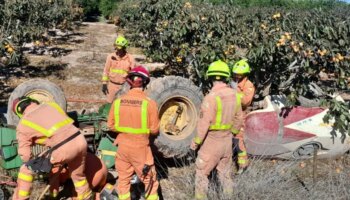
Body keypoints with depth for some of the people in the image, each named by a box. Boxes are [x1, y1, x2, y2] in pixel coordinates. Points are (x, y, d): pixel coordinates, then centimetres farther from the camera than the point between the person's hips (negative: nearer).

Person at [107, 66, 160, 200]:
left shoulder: (118, 102, -8)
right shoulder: (149, 103, -17)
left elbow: (111, 125, 1)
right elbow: (154, 130, -10)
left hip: (122, 146, 3)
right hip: (140, 147, -3)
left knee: (123, 179, 19)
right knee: (149, 180, 14)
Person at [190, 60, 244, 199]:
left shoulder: (211, 97, -23)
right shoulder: (234, 95, 0)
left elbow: (204, 123, -22)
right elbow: (239, 119, 10)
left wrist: (196, 141, -10)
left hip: (212, 141, -7)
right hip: (227, 140, 7)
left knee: (201, 172, 10)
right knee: (225, 172, 21)